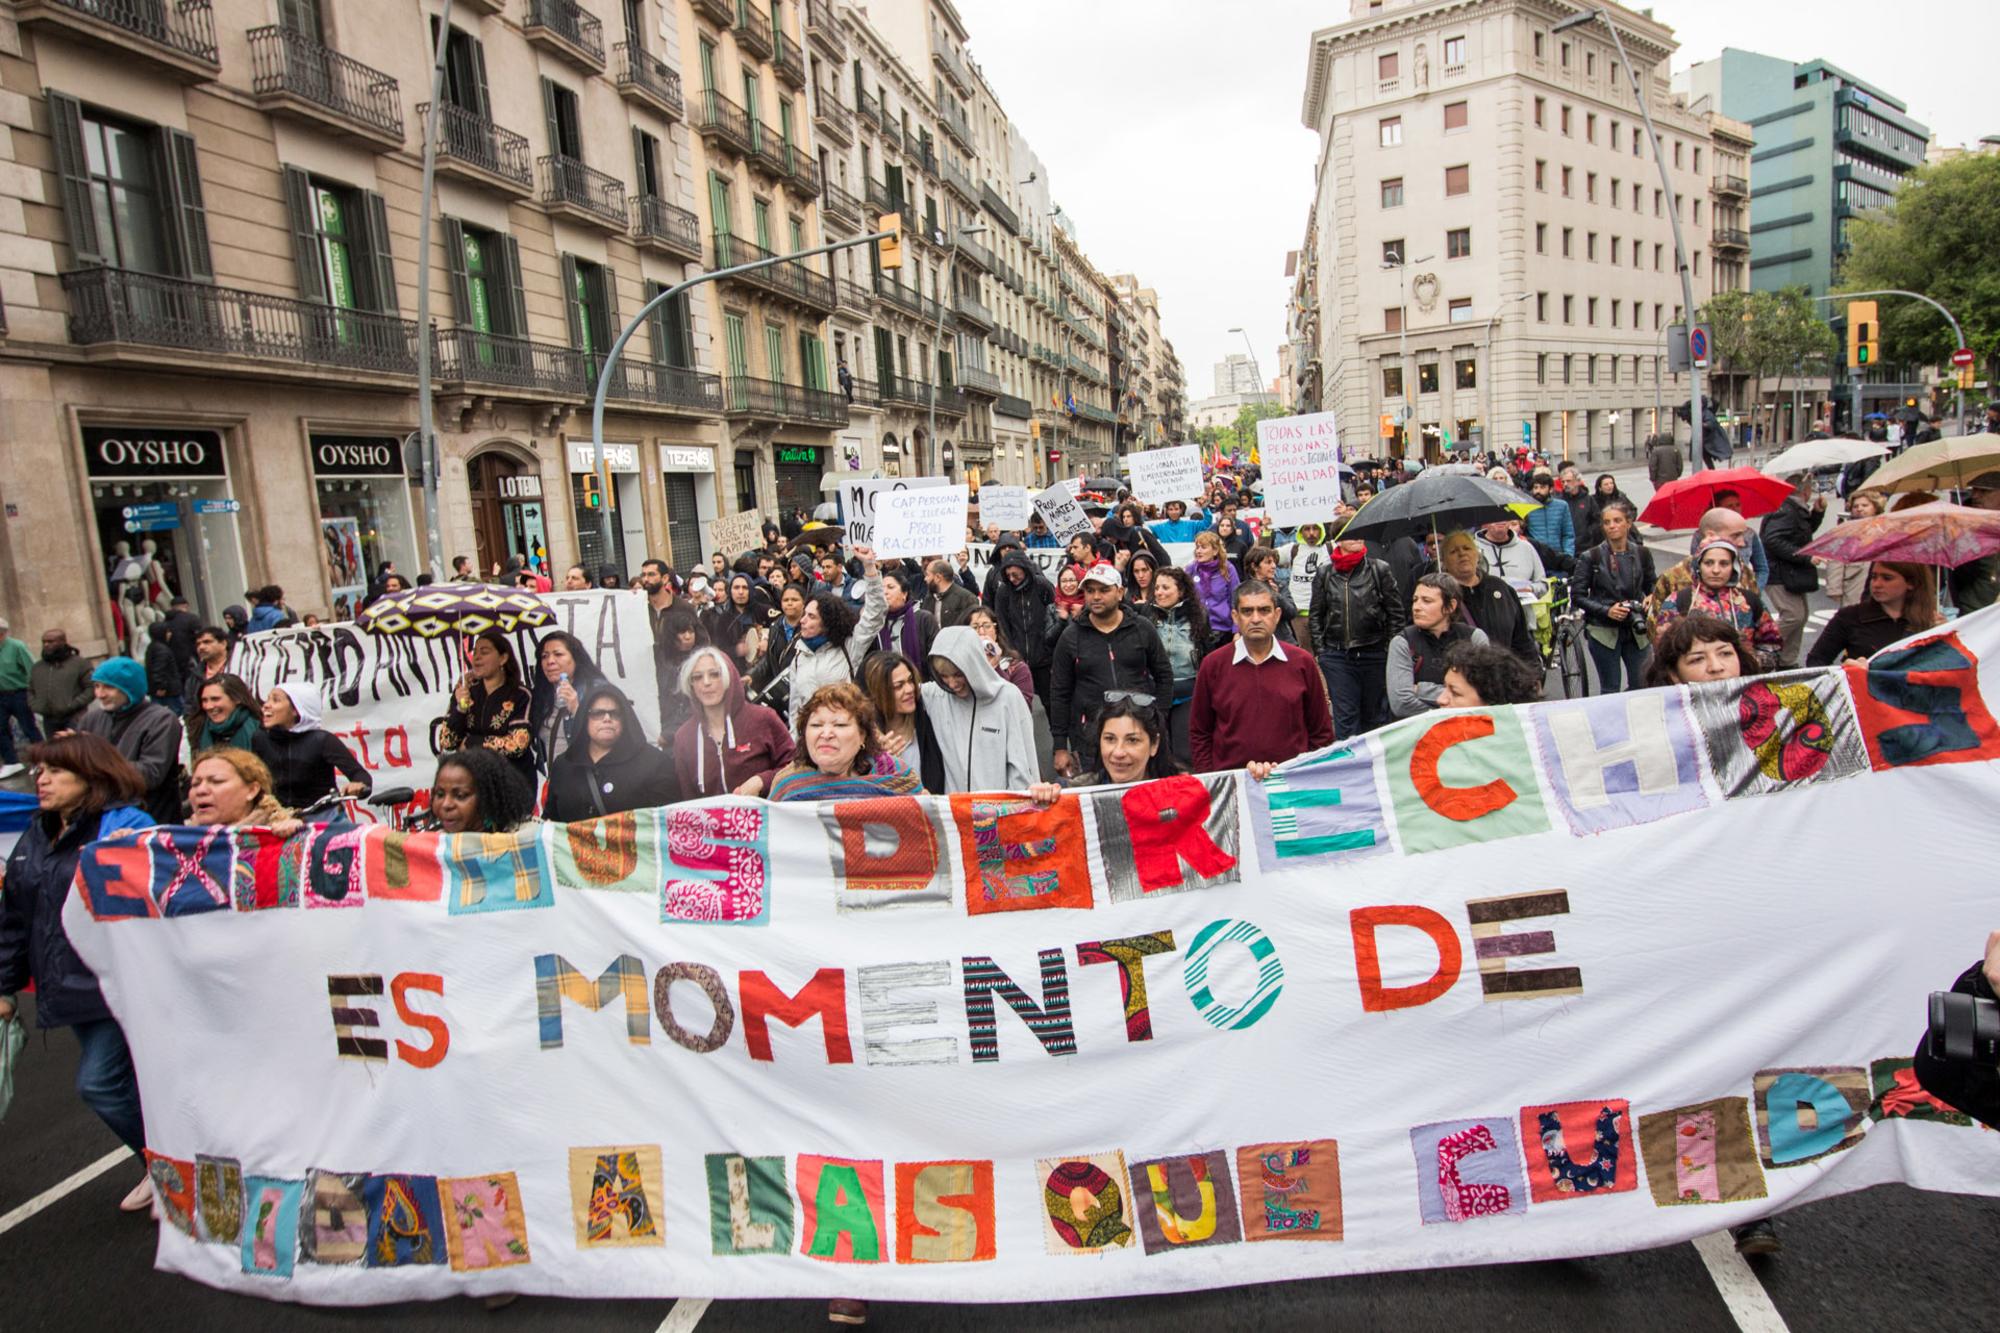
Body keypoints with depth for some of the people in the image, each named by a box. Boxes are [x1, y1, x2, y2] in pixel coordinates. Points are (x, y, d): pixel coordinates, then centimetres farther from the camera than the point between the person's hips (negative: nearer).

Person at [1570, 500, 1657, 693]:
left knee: (1642, 686, 3)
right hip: (1603, 631, -3)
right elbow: (1577, 595, -4)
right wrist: (1606, 610, -16)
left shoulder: (1642, 554, 4)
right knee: (1610, 690, 3)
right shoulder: (1590, 557, -5)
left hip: (1636, 630, 3)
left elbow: (1652, 585, 16)